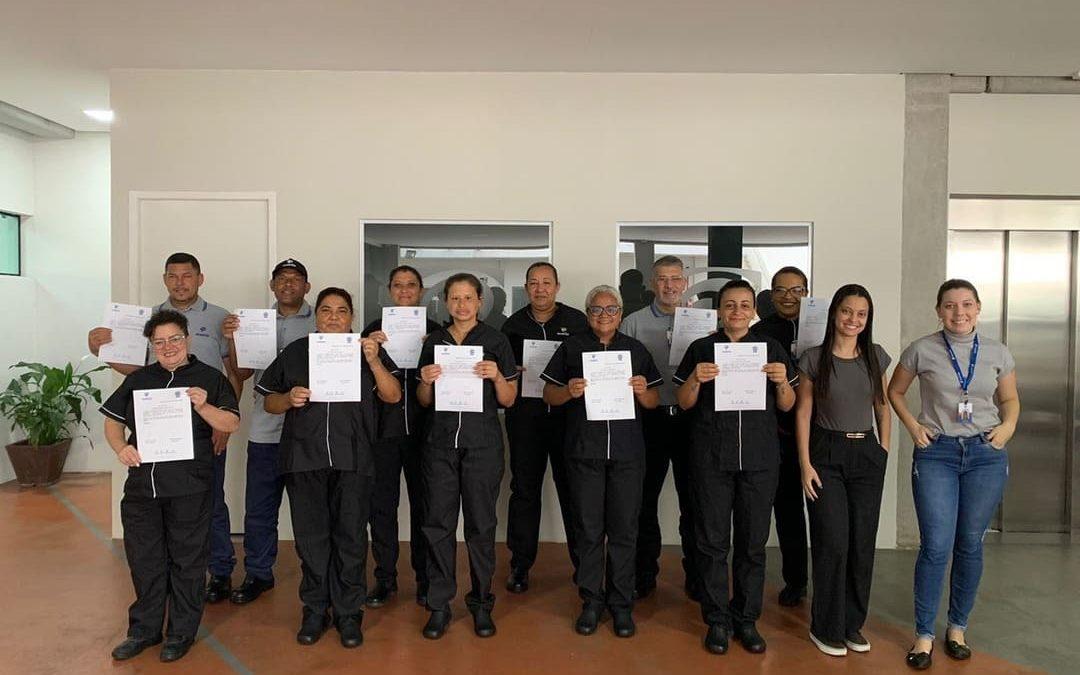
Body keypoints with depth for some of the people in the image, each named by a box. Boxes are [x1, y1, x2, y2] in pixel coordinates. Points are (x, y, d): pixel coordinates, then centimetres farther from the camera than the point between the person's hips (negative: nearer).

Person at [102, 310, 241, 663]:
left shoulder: (210, 378, 1)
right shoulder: (138, 379, 12)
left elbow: (232, 424, -4)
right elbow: (113, 421, 14)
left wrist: (203, 406, -20)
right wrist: (121, 448, -5)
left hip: (189, 487, -3)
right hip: (141, 484, 4)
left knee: (187, 560, 7)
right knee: (144, 560, 13)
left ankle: (181, 632, 22)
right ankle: (144, 630, 30)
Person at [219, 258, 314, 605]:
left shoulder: (320, 322, 1)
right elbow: (242, 373, 8)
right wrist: (231, 340, -7)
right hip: (265, 430, 3)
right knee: (259, 508, 11)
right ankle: (257, 574, 26)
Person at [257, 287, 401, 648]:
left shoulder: (367, 350, 9)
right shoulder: (294, 352, 12)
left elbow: (393, 396, 0)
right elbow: (269, 402, 13)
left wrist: (374, 362, -14)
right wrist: (289, 399, -8)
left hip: (352, 460, -1)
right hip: (304, 458, 1)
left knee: (351, 537, 3)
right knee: (311, 537, 7)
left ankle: (349, 614, 15)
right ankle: (314, 611, 22)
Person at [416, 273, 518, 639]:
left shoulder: (495, 341, 3)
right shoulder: (434, 341, 10)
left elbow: (509, 400, 3)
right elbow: (424, 401, 14)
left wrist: (497, 376, -15)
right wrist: (426, 381, -7)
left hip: (482, 442, -2)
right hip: (440, 441, 2)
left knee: (481, 523, 4)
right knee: (438, 522, 3)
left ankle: (481, 603, 18)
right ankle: (439, 604, 15)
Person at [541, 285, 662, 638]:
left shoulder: (636, 350, 12)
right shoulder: (572, 347, 8)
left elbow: (653, 402, 13)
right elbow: (549, 394, 7)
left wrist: (643, 391, -9)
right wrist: (569, 390, -14)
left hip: (627, 452, 1)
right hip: (584, 450, -1)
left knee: (624, 529, 4)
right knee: (588, 529, 4)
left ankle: (621, 603, 17)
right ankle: (591, 601, 18)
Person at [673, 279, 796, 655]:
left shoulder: (771, 349, 9)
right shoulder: (701, 349, 5)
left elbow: (787, 406, 10)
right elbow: (684, 403, 5)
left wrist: (782, 380, -10)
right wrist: (696, 379, -14)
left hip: (760, 457, 1)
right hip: (711, 456, -1)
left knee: (753, 541, 7)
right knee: (713, 541, 3)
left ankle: (747, 619, 22)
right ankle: (717, 621, 17)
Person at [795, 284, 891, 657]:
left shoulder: (876, 356, 5)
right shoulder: (814, 358, -5)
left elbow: (883, 406, 13)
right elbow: (803, 412, -5)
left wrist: (884, 448, 5)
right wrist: (805, 464, -9)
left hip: (867, 455, 4)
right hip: (827, 454, -3)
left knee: (863, 542, 7)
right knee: (832, 542, -3)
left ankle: (853, 624, 24)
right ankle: (827, 628, 14)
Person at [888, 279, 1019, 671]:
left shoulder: (997, 353, 3)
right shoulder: (922, 350, -2)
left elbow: (1010, 399, 16)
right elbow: (895, 392, 11)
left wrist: (1008, 426, -3)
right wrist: (913, 425, -2)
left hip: (986, 454, 2)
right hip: (936, 453, -2)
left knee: (970, 544, 11)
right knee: (936, 547, -5)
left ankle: (958, 627, 29)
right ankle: (924, 635, 10)